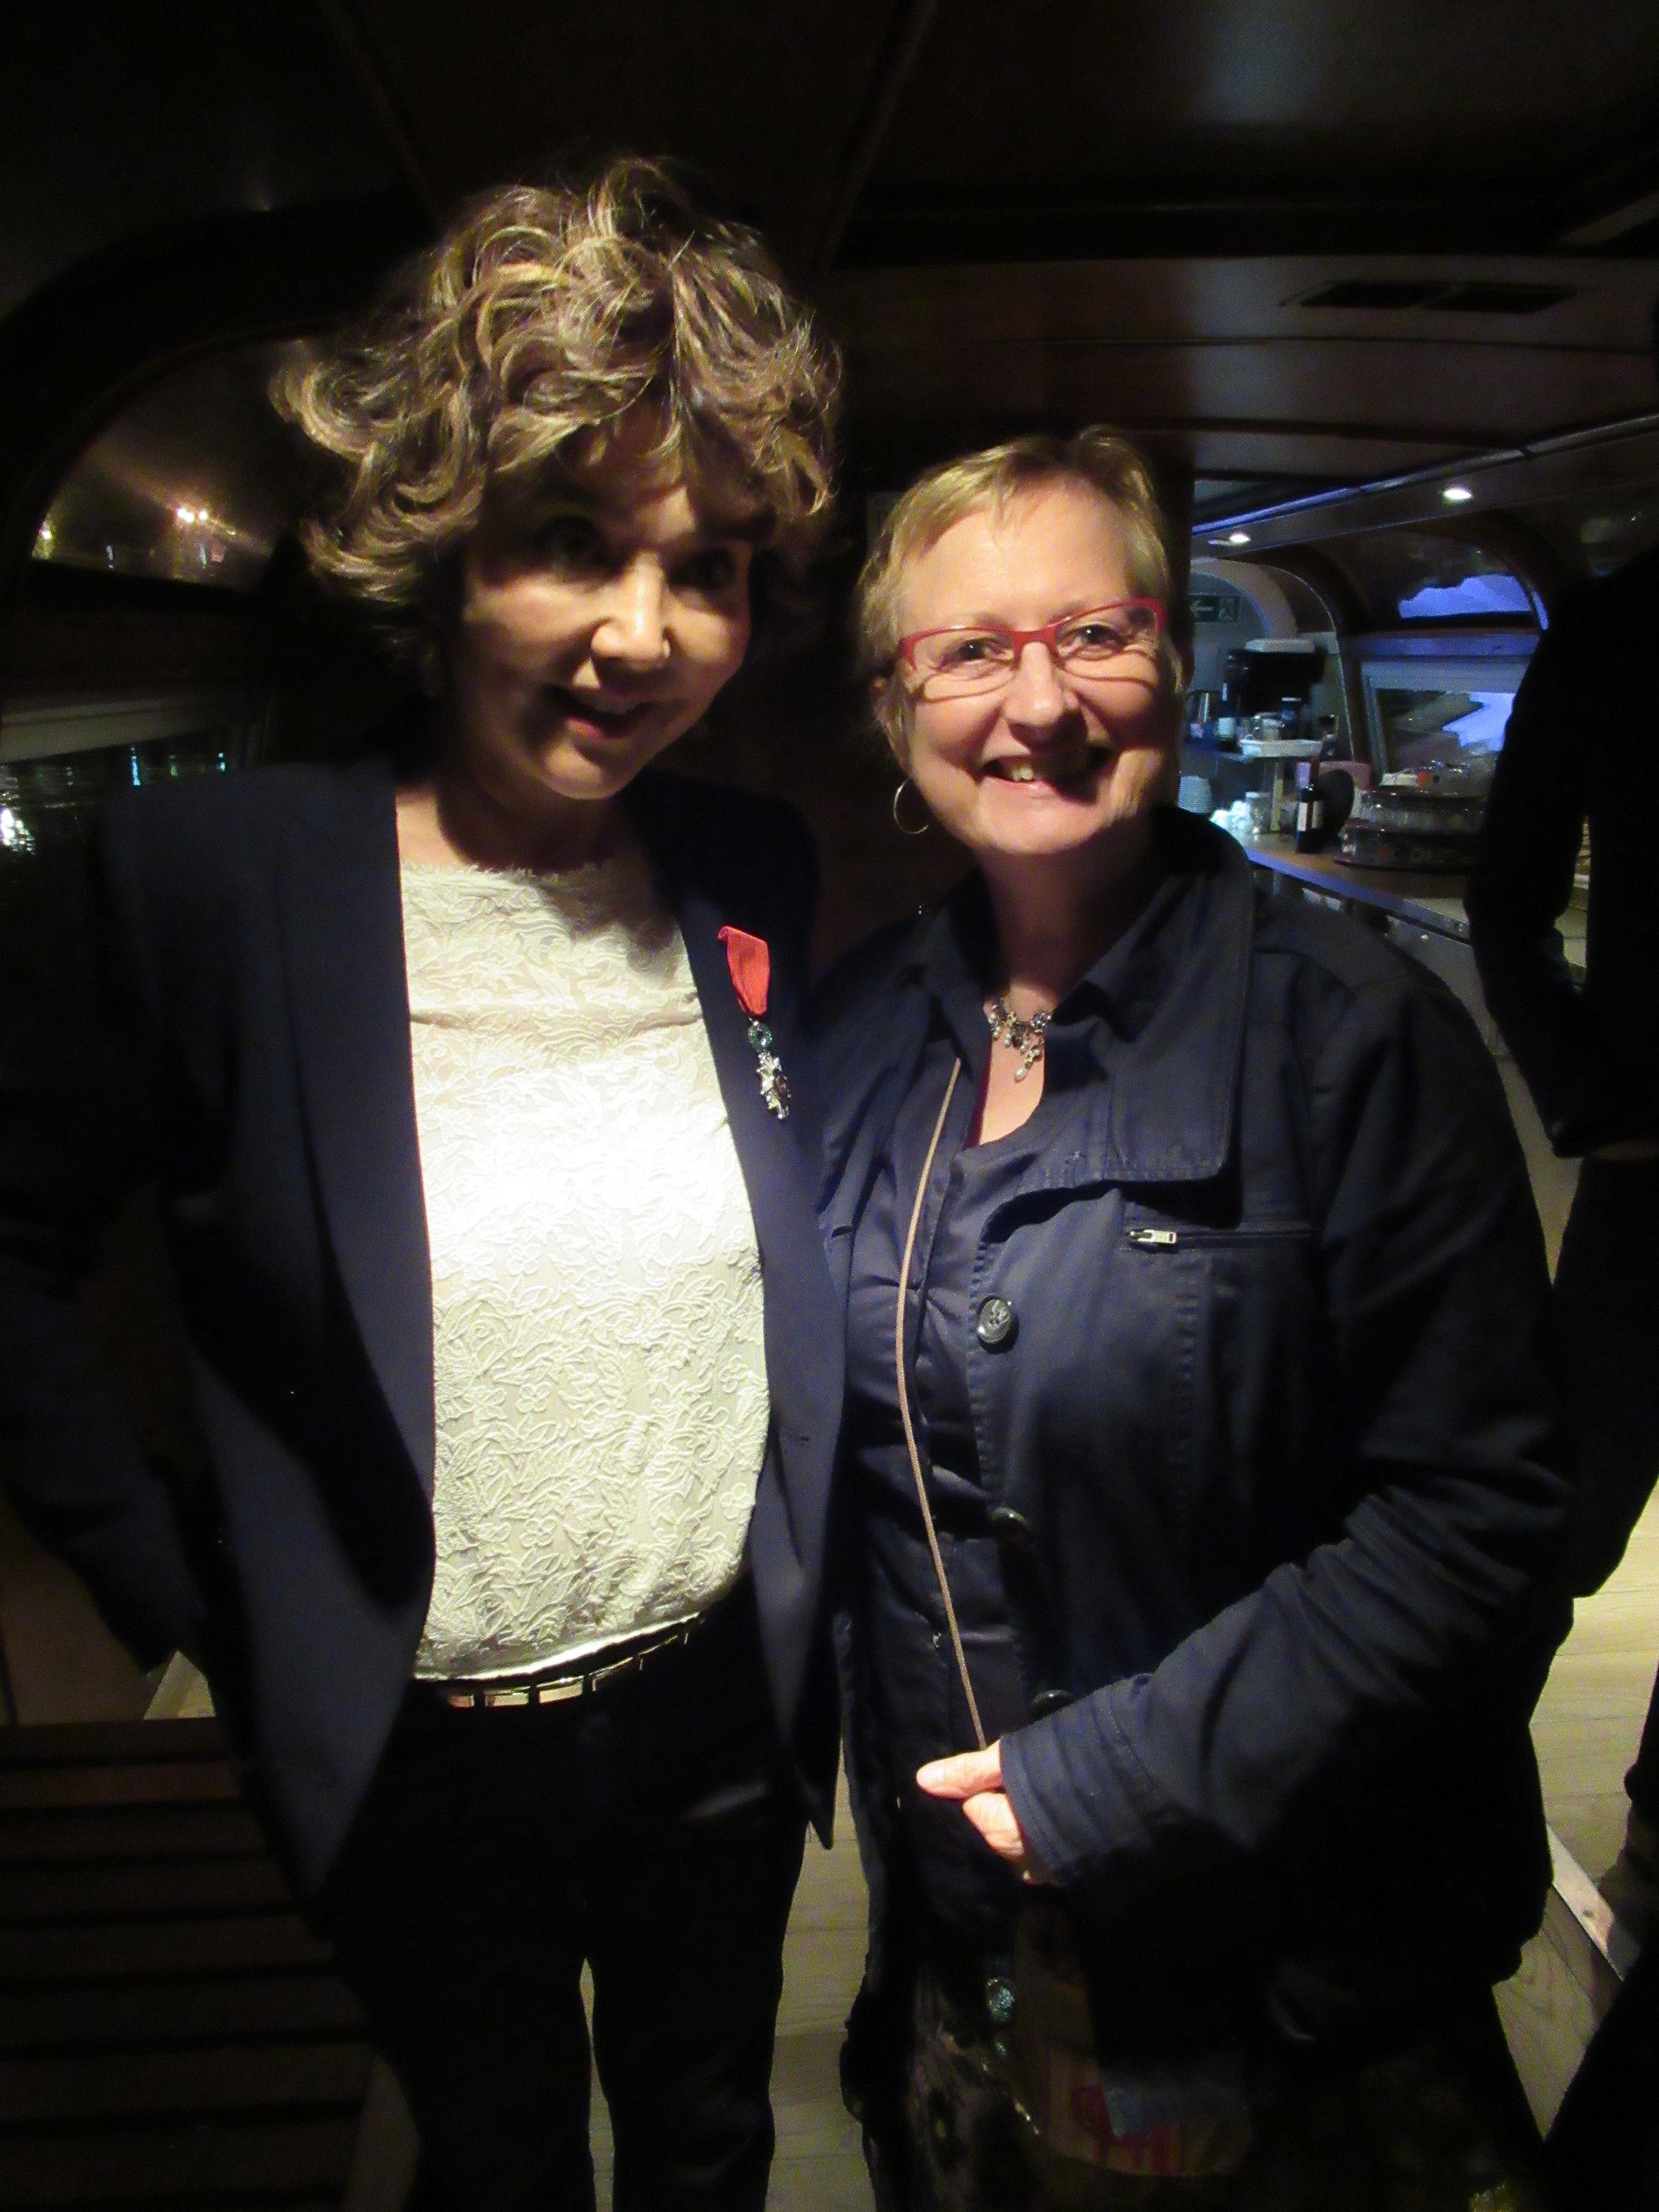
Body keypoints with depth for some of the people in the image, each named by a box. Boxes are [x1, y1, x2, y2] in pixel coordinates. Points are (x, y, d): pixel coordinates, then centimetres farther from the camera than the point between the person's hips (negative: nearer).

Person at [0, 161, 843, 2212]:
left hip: (724, 1710, 3)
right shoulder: (205, 872, -18)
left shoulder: (754, 874, -6)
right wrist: (182, 1604, -9)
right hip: (420, 1756, -2)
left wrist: (813, 1607, 3)